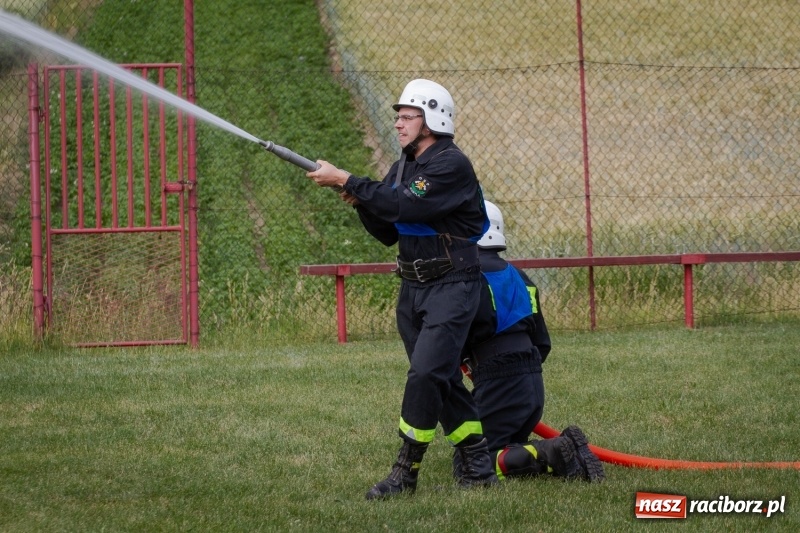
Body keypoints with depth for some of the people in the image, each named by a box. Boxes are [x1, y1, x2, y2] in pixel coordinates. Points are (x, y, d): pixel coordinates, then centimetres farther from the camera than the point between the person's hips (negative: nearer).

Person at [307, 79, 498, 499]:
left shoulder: (451, 165, -15)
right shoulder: (403, 167, 13)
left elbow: (405, 205, -26)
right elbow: (387, 232, 14)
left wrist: (346, 181, -23)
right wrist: (359, 201, -5)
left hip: (451, 288, -9)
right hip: (412, 289, 9)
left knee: (425, 374, -17)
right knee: (443, 382, 10)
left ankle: (405, 472, -13)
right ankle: (479, 468, 17)